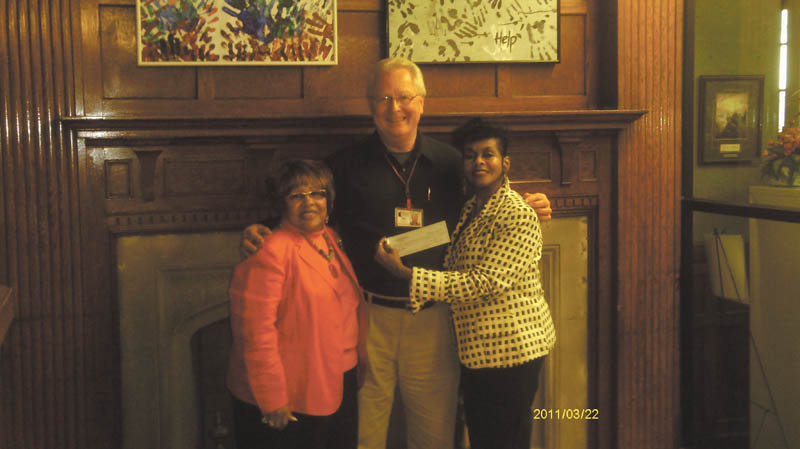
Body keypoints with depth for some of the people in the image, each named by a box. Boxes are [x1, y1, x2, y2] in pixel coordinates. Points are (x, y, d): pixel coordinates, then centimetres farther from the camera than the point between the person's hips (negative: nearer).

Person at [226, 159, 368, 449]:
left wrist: (361, 358, 13)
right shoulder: (272, 252, -18)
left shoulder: (333, 241, 8)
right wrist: (272, 400, -21)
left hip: (339, 387, 8)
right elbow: (256, 330, -22)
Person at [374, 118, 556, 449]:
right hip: (477, 349, 9)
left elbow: (483, 283, -25)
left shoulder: (519, 216, -17)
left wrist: (405, 273, -25)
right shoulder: (470, 211, 12)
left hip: (509, 350, -9)